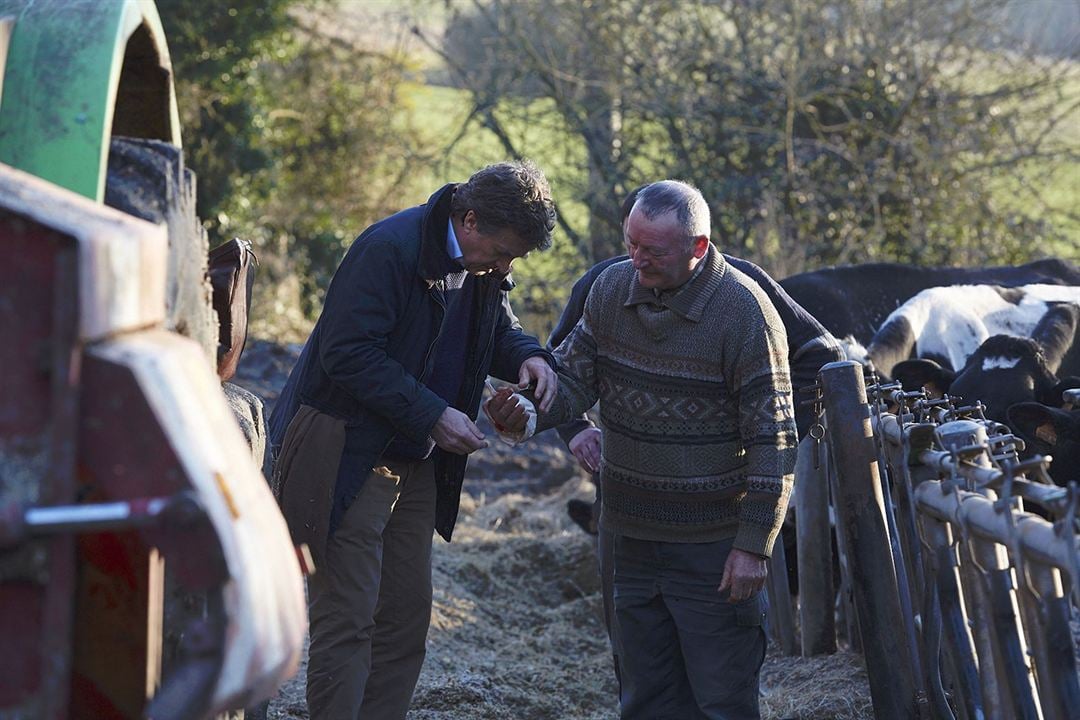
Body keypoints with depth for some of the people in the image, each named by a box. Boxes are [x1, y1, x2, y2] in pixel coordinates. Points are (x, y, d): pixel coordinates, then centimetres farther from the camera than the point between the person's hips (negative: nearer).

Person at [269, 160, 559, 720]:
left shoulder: (484, 265, 4)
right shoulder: (389, 249, -20)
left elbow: (496, 329, 22)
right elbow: (348, 354, -23)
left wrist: (528, 357, -2)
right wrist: (433, 414, -24)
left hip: (416, 462, 8)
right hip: (348, 458, -8)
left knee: (407, 618, 10)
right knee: (347, 619, -7)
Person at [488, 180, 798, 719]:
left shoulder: (744, 311, -16)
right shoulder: (612, 288, 1)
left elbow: (772, 441, -14)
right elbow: (573, 376, 6)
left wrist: (753, 545, -16)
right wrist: (529, 414, -17)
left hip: (713, 547, -6)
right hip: (634, 538, 6)